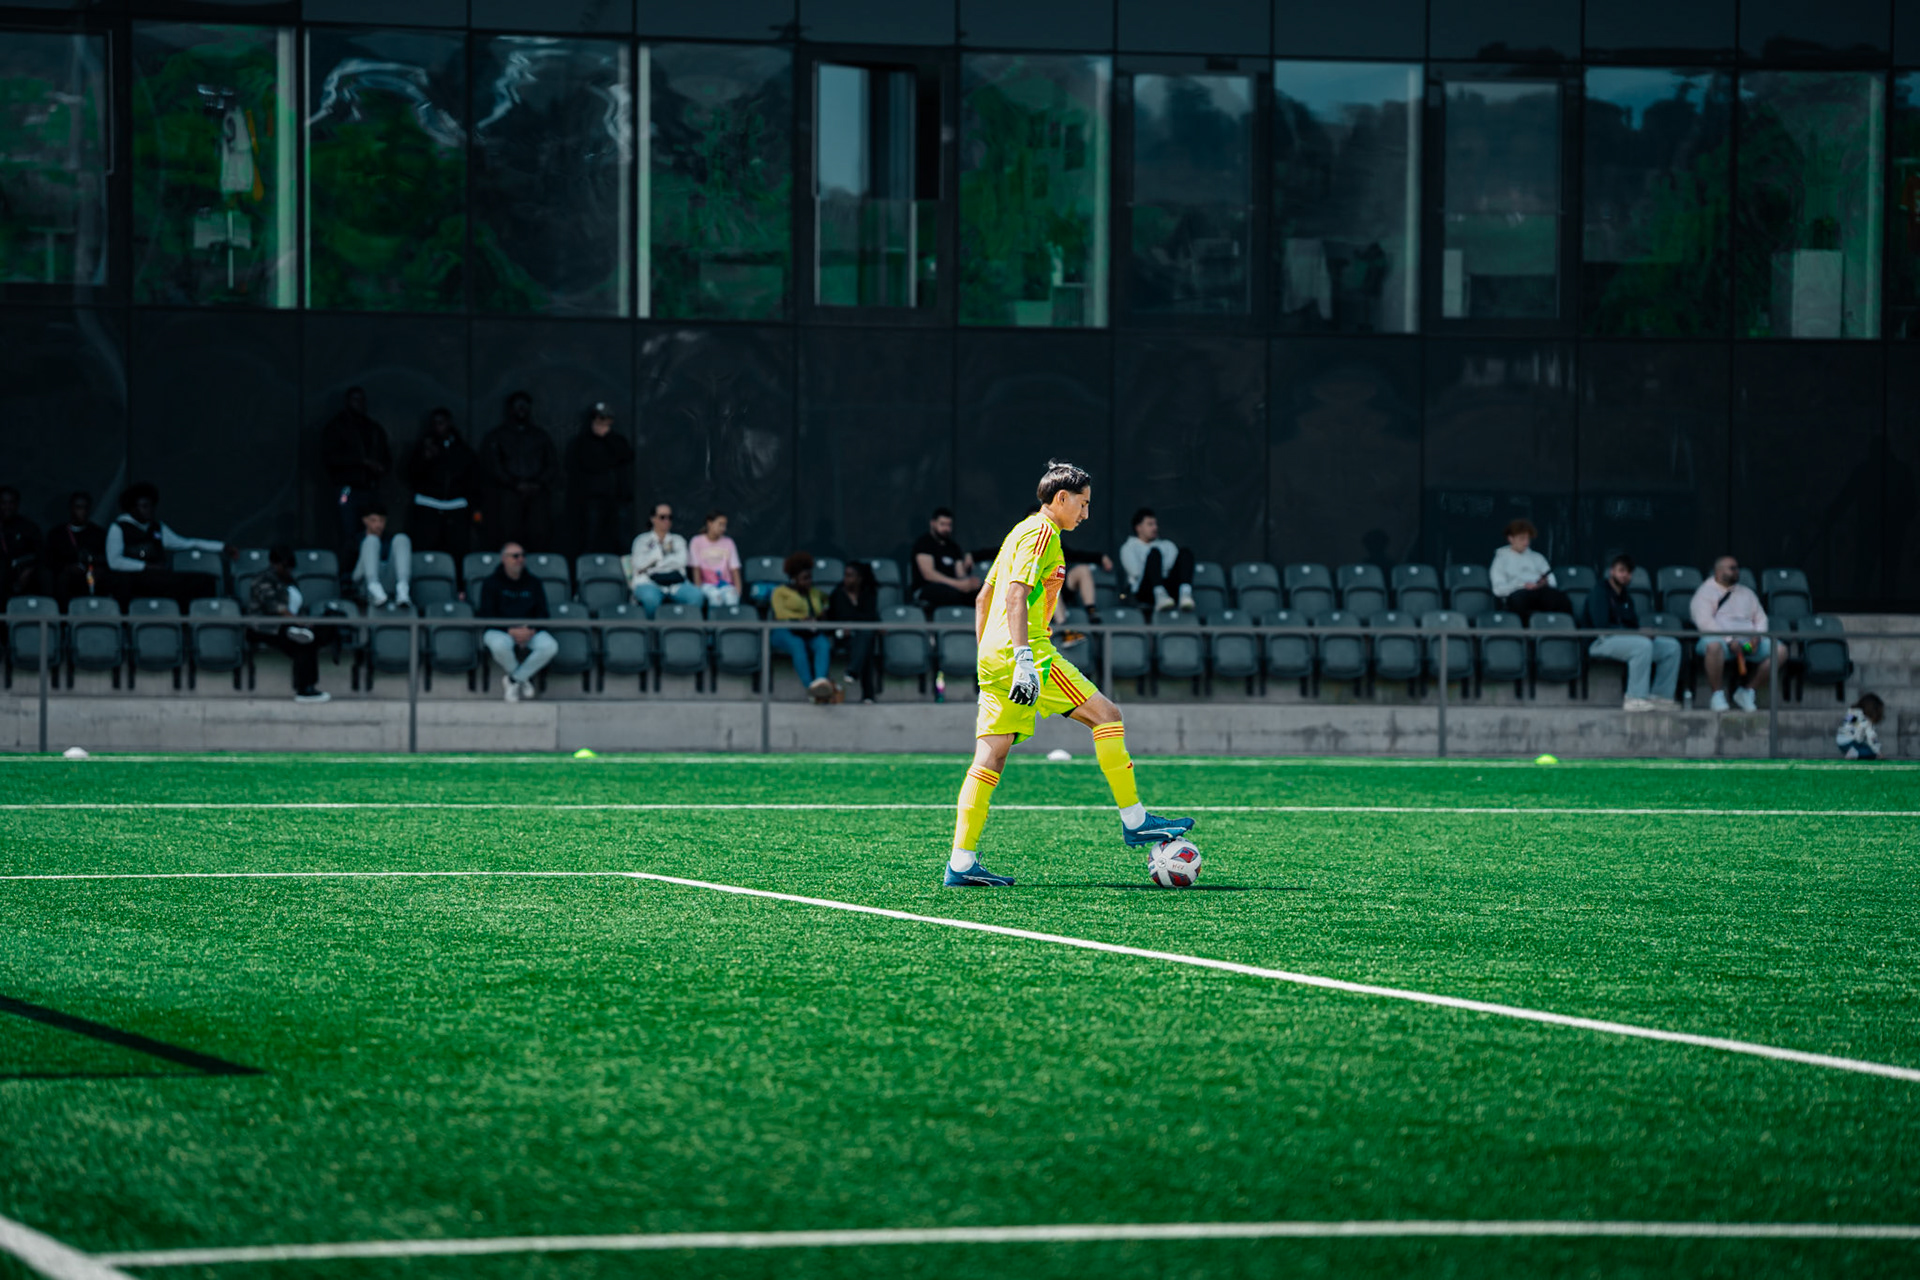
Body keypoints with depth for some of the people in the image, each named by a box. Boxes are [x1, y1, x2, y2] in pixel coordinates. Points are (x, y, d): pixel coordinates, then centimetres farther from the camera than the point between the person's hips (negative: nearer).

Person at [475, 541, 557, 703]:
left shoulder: (533, 583, 12)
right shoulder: (491, 582, 2)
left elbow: (542, 614, 7)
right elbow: (487, 616, -7)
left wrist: (531, 630, -15)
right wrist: (511, 631, -22)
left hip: (529, 630, 3)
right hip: (499, 630, -3)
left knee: (550, 646, -29)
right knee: (500, 645, -40)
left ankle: (515, 679, -12)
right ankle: (523, 679, -11)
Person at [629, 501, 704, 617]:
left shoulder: (678, 540, 23)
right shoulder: (642, 540, 16)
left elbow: (681, 560, 2)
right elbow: (639, 564, -3)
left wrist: (653, 563, -3)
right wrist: (662, 550, 5)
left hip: (676, 582, 2)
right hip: (649, 583, -2)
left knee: (697, 596, -30)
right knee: (650, 598, -40)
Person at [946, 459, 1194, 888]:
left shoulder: (1023, 532, 24)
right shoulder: (1040, 533, -6)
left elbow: (983, 598, 28)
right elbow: (1016, 593, -20)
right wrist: (1023, 658, -27)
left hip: (993, 659, 10)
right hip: (1025, 650, -10)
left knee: (991, 757, 3)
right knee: (1106, 714, -5)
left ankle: (961, 863, -4)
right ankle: (1134, 821, -4)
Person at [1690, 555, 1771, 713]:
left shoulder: (1746, 593, 27)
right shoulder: (1705, 592, 8)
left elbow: (1761, 618, 20)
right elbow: (1704, 621, -7)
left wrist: (1757, 636, -5)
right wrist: (1729, 640, -19)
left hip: (1748, 640, 5)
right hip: (1718, 637, -5)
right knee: (1714, 646, -42)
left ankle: (1747, 691, -6)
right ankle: (1718, 694, -24)